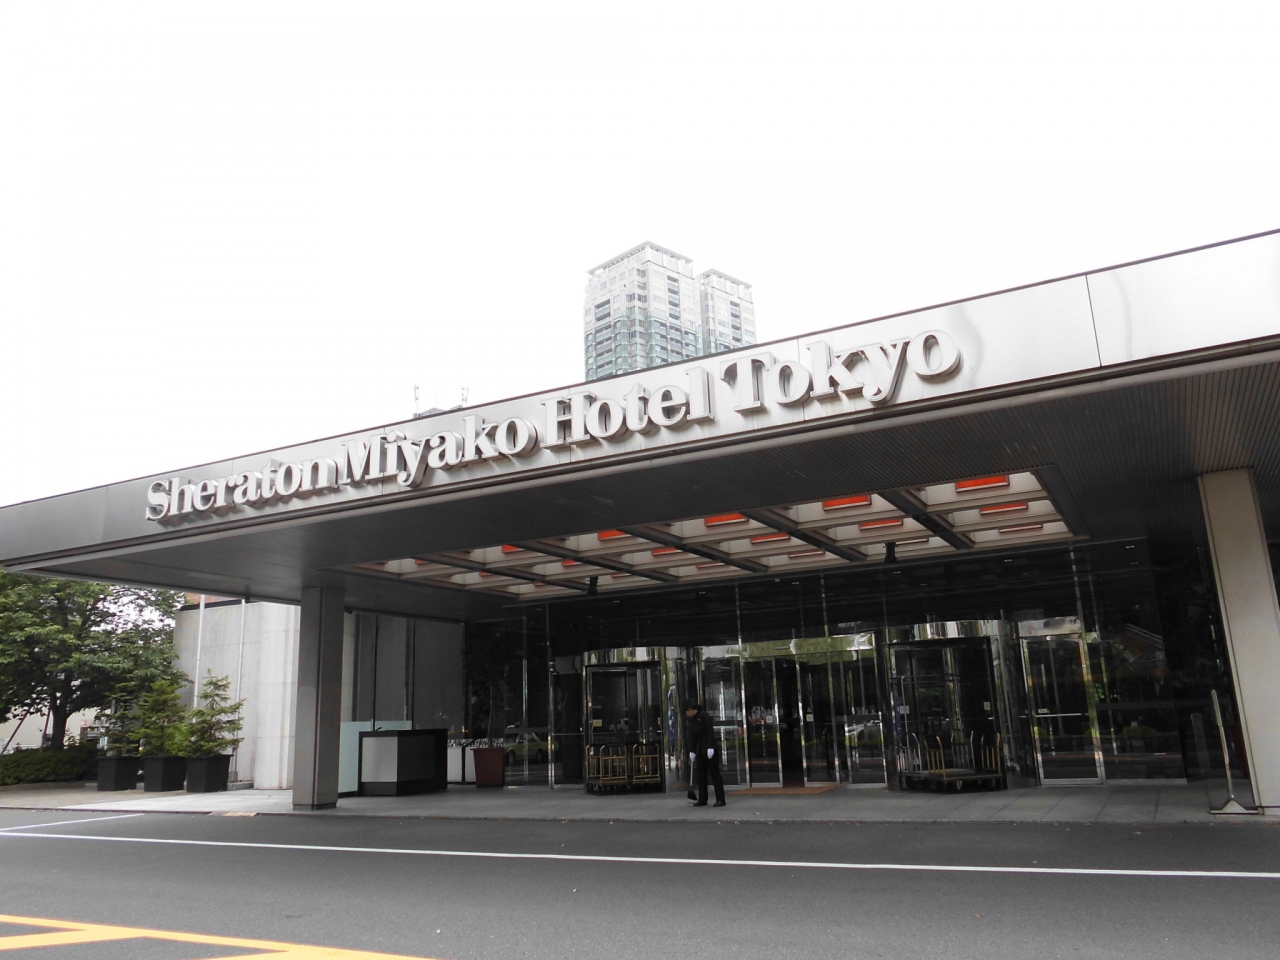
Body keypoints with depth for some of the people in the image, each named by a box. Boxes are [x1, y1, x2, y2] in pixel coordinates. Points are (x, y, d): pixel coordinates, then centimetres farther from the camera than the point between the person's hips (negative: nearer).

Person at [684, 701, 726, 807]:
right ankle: (702, 799, 12)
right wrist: (692, 751, 9)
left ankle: (720, 799, -4)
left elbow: (710, 732, -17)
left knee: (714, 772, -6)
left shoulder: (703, 716, -13)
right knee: (700, 774, 6)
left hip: (710, 748, -8)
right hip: (700, 750, 8)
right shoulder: (690, 720, 10)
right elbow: (691, 737, 13)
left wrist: (710, 748, -21)